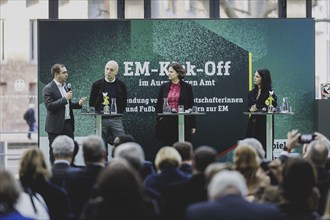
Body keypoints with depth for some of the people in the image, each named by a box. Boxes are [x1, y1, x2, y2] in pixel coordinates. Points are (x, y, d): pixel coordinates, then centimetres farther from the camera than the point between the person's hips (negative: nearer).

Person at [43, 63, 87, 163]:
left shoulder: (65, 86, 14)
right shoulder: (48, 88, -10)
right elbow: (49, 106, -20)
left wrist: (78, 104, 6)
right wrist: (65, 98, -21)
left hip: (68, 123, 7)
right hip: (56, 126, -7)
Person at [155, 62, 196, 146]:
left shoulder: (187, 87, 1)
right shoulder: (164, 87, 9)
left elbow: (191, 107, 2)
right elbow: (158, 105, 14)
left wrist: (193, 125, 0)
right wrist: (159, 118, 0)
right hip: (167, 123, 2)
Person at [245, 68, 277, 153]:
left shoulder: (269, 93, -4)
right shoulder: (251, 93, 14)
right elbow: (248, 107, 14)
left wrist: (258, 109, -12)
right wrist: (251, 109, -8)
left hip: (264, 125, -5)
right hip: (253, 124, 5)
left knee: (263, 147, -8)